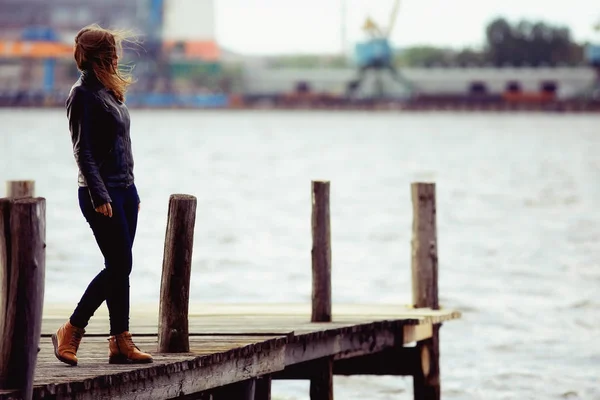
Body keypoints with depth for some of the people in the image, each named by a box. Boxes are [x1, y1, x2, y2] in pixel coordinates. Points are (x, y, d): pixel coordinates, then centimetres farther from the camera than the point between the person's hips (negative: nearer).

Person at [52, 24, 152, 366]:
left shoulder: (110, 92, 15)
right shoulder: (84, 94, -12)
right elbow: (83, 151, -16)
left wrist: (132, 192, 20)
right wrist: (99, 195, -21)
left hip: (124, 190, 9)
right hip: (101, 193, -9)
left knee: (120, 268, 6)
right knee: (120, 266, -10)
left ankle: (121, 344, 7)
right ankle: (70, 332, -1)